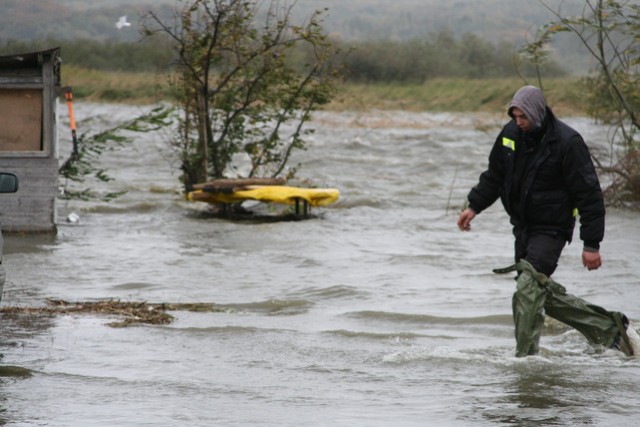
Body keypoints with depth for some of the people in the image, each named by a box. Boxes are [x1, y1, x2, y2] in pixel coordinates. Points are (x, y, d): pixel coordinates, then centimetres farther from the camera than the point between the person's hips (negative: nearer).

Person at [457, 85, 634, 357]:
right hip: (523, 227, 7)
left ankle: (525, 359, -10)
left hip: (551, 228, -7)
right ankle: (608, 327, 22)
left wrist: (591, 245, -17)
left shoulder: (567, 142, -18)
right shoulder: (511, 134, 1)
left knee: (528, 292, -17)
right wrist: (474, 206, 4)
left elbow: (588, 195, -15)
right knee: (544, 294, 11)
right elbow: (494, 175, 18)